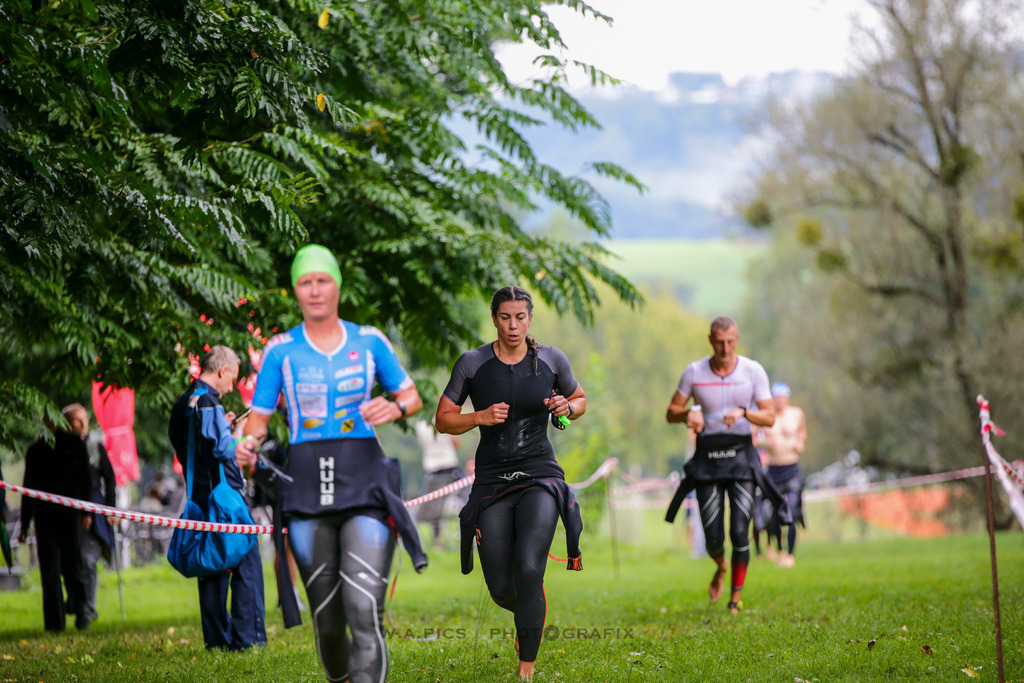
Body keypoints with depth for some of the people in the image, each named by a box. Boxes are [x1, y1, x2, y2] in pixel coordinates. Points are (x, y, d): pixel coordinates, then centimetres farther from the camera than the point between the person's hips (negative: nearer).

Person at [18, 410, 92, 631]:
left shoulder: (73, 444, 6)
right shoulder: (35, 451, 12)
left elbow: (84, 479, 5)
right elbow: (28, 488, 15)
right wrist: (24, 524, 13)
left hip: (69, 513, -2)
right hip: (44, 515, 2)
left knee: (73, 564, -4)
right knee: (49, 569, -2)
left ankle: (80, 609, 14)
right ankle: (54, 622, 0)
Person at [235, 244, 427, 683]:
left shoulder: (369, 341, 7)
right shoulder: (280, 350, 7)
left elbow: (412, 396, 15)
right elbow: (259, 416, 10)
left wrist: (395, 408, -8)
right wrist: (249, 444, -13)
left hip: (363, 482, -1)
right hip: (306, 485, 1)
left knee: (365, 607, -16)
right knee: (326, 617, 5)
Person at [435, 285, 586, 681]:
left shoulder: (552, 360, 1)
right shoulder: (472, 364, -1)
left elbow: (580, 400, 18)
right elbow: (443, 420, 3)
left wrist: (566, 408, -5)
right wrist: (480, 418, -14)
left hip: (539, 475, -1)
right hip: (492, 481, 1)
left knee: (529, 569, -23)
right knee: (501, 589, 0)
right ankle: (531, 616, 38)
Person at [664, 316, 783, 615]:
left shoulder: (753, 371, -2)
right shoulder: (694, 372, 0)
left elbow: (769, 417, -3)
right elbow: (671, 413, 7)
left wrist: (743, 412, -23)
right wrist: (689, 413, -15)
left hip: (741, 456, -1)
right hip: (707, 457, 1)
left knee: (740, 533, -11)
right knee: (713, 538, -2)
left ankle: (736, 598, 3)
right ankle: (721, 568, 34)